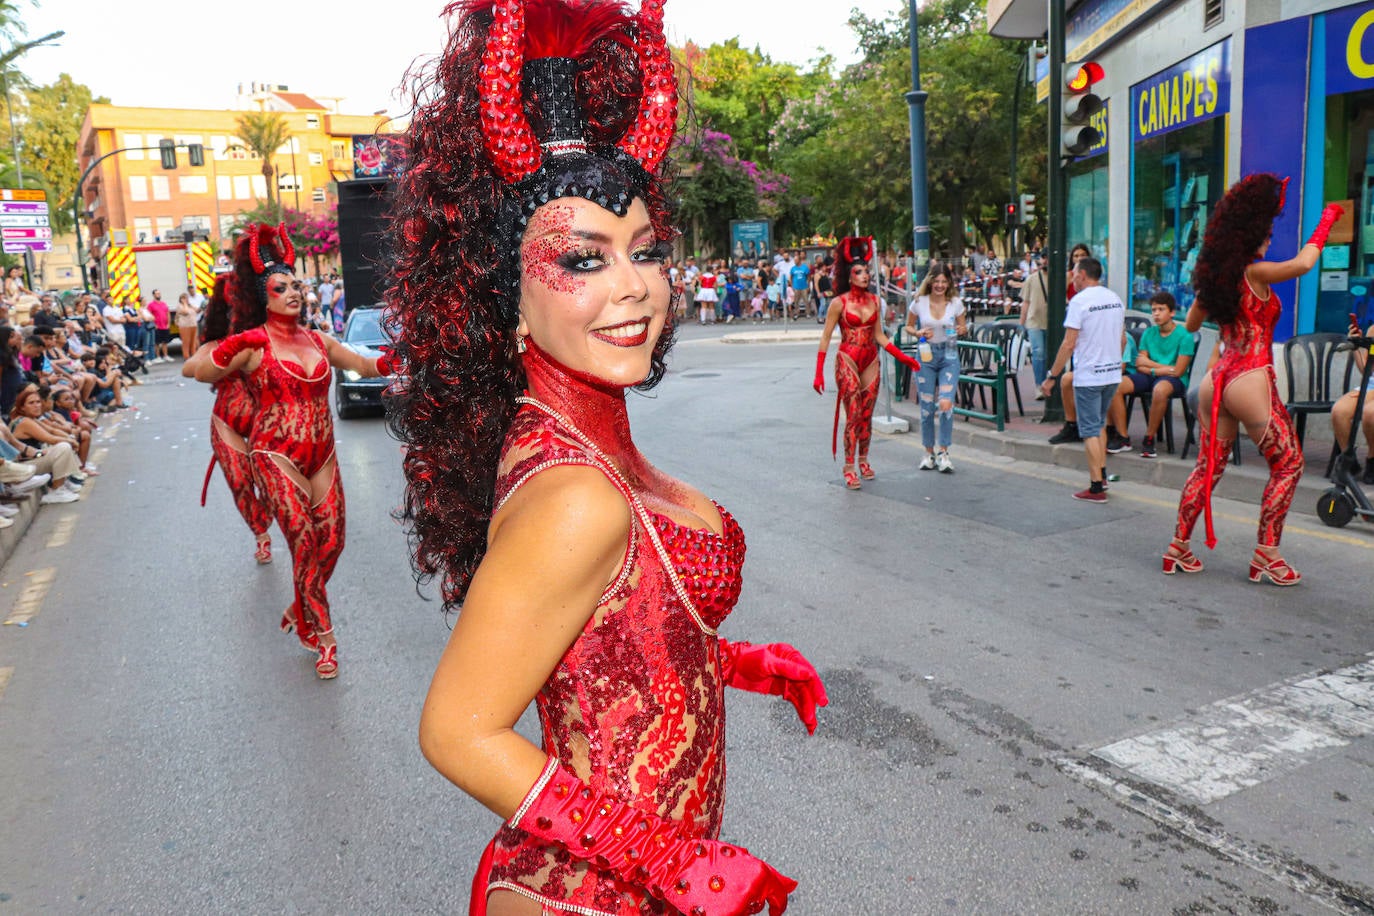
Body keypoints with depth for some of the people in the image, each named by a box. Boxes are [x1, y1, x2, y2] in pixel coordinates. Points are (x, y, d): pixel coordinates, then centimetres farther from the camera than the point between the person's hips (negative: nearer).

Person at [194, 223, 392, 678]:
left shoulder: (319, 341, 11)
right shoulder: (253, 344, -4)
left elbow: (366, 366, 20)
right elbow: (202, 374, -16)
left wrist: (389, 360, -1)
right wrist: (226, 350, -35)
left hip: (323, 455, 5)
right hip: (277, 456, -5)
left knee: (331, 541, 4)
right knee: (305, 543, -12)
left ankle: (302, 609, 30)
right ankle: (321, 636, 2)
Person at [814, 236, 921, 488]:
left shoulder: (875, 301, 7)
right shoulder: (839, 303, -7)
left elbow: (879, 336, 13)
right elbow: (825, 338, -6)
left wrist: (904, 358, 9)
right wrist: (819, 373, -10)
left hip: (871, 362, 5)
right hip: (847, 362, -4)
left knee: (867, 416, 10)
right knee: (853, 416, -7)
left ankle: (863, 460, 27)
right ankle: (849, 468, 1)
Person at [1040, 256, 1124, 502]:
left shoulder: (1079, 301, -13)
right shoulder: (1116, 298, 10)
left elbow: (1069, 344, -17)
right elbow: (1121, 338, 18)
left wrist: (1052, 377, -12)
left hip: (1088, 376, -7)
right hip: (1113, 373, 7)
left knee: (1090, 431, -2)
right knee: (1099, 424, 22)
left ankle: (1096, 488, 0)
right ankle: (1102, 475, 25)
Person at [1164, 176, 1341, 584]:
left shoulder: (1213, 274, 9)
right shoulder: (1255, 273, -9)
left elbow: (1191, 323, 22)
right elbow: (1304, 262, -25)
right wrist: (1328, 220, -10)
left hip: (1216, 379, 7)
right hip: (1251, 379, -7)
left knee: (1208, 466, 14)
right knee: (1288, 463, 7)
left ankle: (1179, 549, 14)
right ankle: (1266, 555, 6)